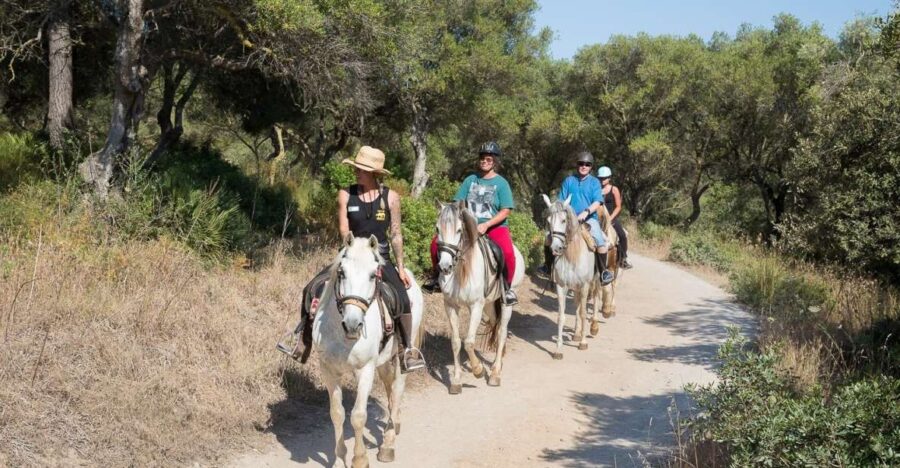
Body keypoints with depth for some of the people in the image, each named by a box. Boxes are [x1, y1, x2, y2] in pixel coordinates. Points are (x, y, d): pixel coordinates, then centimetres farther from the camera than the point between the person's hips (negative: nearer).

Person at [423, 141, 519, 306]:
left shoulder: (501, 183, -1)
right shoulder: (470, 180, 9)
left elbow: (505, 211, -8)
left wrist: (486, 225, -20)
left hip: (495, 226, -4)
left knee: (508, 252, -34)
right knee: (436, 242, -12)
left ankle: (507, 288, -12)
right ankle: (436, 276, 10)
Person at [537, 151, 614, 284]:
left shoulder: (594, 182, 4)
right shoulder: (569, 181, 9)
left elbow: (597, 202, -7)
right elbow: (562, 202, 10)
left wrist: (586, 211, -24)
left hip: (589, 218, -3)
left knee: (601, 242, -28)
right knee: (549, 237, -8)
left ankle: (604, 271, -13)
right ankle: (547, 266, 11)